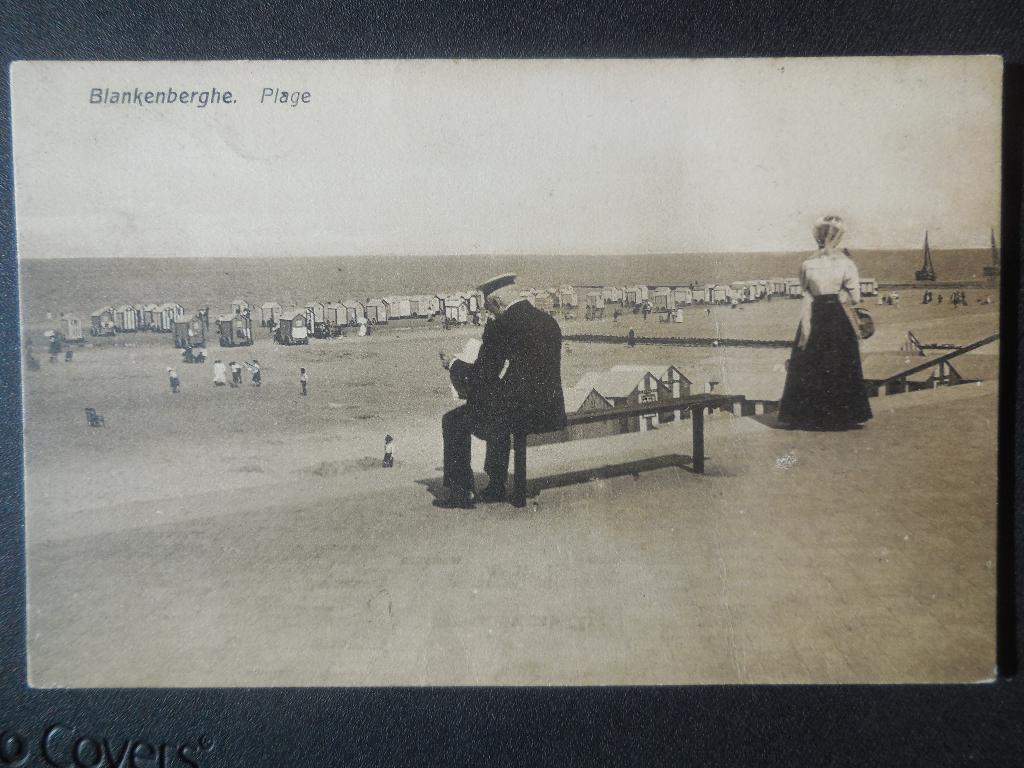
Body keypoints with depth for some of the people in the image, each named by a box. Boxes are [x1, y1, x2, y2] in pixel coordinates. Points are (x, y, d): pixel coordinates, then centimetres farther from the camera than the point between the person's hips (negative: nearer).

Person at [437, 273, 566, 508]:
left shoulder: (500, 327, -14)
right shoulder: (549, 321, 10)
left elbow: (480, 377, -10)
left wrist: (453, 365, 8)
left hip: (521, 415, -8)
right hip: (551, 413, 8)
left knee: (454, 421, 12)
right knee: (497, 409, 36)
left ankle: (460, 494, 16)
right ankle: (496, 487, 38)